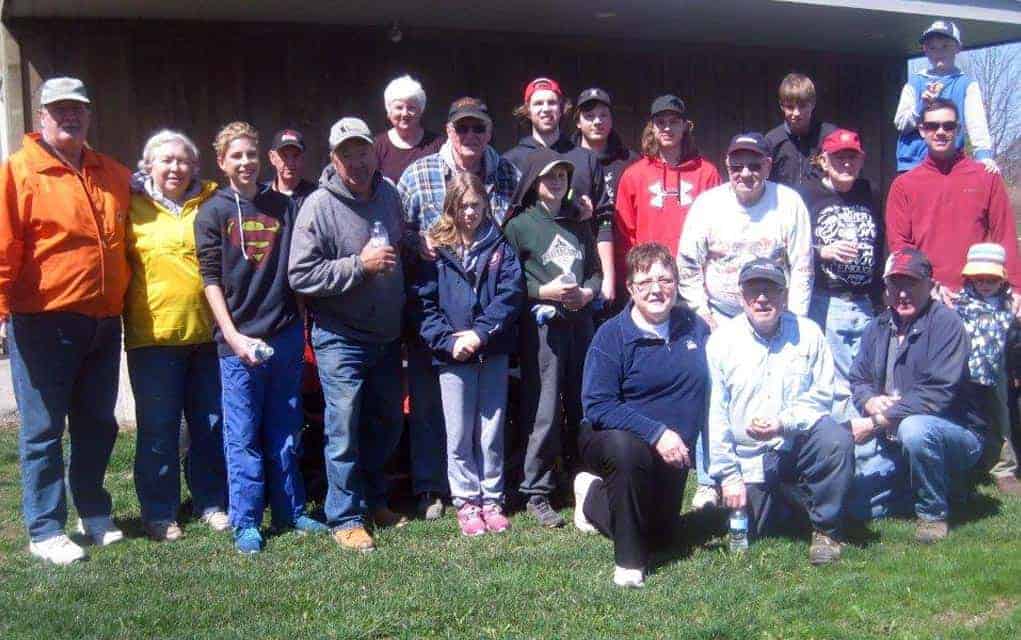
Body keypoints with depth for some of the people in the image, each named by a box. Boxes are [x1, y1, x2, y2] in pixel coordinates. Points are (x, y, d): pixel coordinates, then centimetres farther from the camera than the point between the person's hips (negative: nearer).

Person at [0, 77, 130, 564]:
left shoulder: (112, 175, 12)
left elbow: (124, 240, 25)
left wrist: (120, 302, 19)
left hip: (103, 322, 6)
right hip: (44, 323, -6)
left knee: (97, 425, 14)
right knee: (43, 430, 1)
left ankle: (94, 513, 28)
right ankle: (45, 531, 9)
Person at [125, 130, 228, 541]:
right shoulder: (132, 207, 1)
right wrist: (123, 317, -10)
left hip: (206, 333, 3)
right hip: (153, 335, -3)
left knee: (211, 425, 11)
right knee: (158, 429, 4)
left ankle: (210, 502, 25)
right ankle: (159, 512, 16)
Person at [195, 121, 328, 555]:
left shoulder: (283, 206, 10)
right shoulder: (213, 213, 1)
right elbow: (211, 278, -4)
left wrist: (303, 324, 9)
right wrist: (232, 335, -12)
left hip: (286, 335, 3)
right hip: (239, 339, -3)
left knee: (284, 432, 11)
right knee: (243, 437, 2)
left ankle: (290, 511, 21)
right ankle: (245, 523, 11)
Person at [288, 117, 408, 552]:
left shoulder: (389, 194, 5)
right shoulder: (319, 206, -15)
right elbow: (301, 274, -21)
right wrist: (361, 264, -24)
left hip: (386, 335, 7)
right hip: (341, 339, -7)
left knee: (387, 422, 17)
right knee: (345, 428, -3)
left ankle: (373, 500, 34)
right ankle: (345, 517, 10)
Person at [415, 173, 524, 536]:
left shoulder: (499, 246, 6)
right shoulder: (435, 250, 2)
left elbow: (512, 291, -4)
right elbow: (424, 302, -2)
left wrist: (480, 333, -15)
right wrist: (448, 341, -14)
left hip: (494, 352, 1)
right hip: (453, 355, -1)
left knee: (492, 431, 8)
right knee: (459, 434, 4)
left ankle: (491, 500, 18)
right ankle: (466, 503, 15)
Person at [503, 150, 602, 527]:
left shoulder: (579, 226, 16)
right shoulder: (519, 226, 1)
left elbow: (595, 271, 21)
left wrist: (587, 292, 1)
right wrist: (544, 291, -14)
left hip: (580, 321, 5)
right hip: (542, 323, -5)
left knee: (583, 405, 8)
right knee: (544, 409, -6)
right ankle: (536, 493, 4)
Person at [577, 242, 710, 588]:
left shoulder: (694, 326, -3)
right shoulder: (612, 335, -16)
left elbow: (711, 385, 11)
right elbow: (597, 406, -23)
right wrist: (656, 433, -32)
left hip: (671, 452, 5)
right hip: (611, 439, -5)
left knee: (660, 533, 13)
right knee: (628, 447, -40)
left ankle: (595, 497, 41)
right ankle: (629, 560, -20)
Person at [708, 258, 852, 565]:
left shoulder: (807, 333, -2)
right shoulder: (721, 340, -3)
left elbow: (820, 398, -4)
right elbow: (715, 414, -4)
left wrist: (782, 423, -23)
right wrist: (728, 476, -7)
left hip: (798, 444, 0)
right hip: (749, 460, 1)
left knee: (837, 440, -30)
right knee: (747, 533, -6)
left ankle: (826, 530, -9)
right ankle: (788, 499, 28)